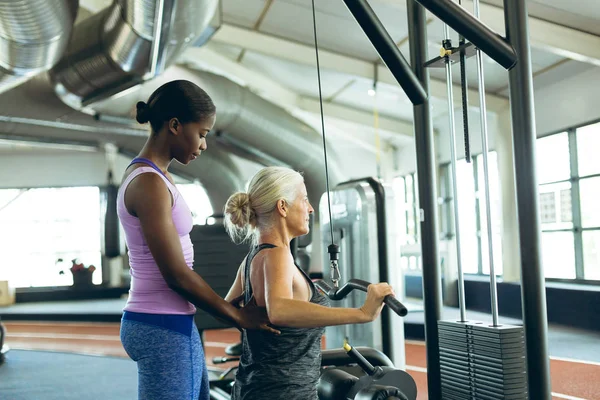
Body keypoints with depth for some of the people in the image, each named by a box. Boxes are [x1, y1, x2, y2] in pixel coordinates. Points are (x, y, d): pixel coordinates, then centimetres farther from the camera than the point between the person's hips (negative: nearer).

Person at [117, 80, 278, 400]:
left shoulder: (147, 175, 12)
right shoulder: (150, 184, -18)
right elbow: (177, 275, -18)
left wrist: (229, 308, 14)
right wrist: (237, 316, -7)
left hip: (173, 325, 10)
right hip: (164, 329, -10)